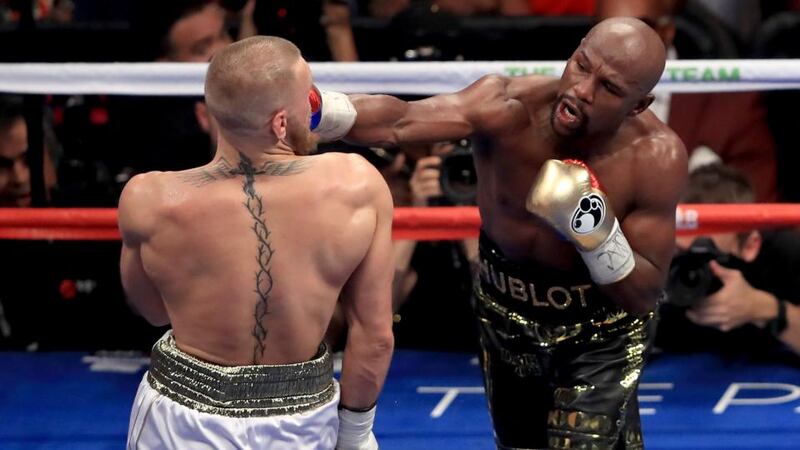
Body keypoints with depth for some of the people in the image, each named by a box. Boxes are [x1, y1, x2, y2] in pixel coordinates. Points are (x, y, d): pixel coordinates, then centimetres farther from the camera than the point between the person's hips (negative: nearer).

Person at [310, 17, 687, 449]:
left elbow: (645, 296, -21)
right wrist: (315, 109, -66)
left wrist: (596, 231, -40)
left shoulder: (656, 158, -27)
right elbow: (399, 122, -47)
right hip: (506, 319, 2)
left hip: (600, 335, -2)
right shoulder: (508, 105, -29)